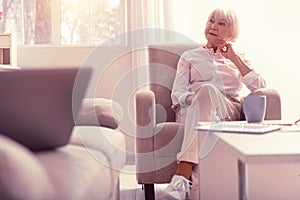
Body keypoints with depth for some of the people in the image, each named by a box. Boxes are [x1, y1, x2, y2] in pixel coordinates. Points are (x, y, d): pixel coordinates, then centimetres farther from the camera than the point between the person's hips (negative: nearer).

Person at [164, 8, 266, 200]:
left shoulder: (238, 58, 27)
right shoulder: (189, 56, 26)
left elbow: (260, 87, 10)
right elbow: (178, 92, 10)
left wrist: (234, 59, 6)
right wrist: (194, 98, -13)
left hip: (229, 112, 0)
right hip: (192, 110, 0)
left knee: (207, 89, -36)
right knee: (205, 90, -37)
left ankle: (183, 172, -51)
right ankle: (185, 177, -51)